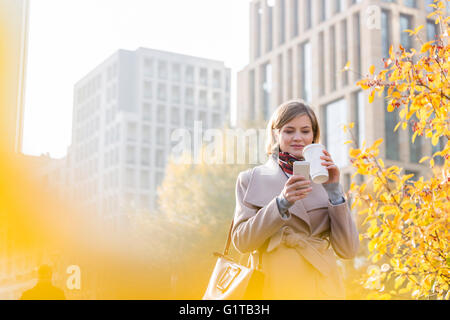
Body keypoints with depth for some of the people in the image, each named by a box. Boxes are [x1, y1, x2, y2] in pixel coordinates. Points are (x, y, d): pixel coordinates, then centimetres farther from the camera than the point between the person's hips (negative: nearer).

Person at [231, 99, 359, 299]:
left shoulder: (323, 178, 7)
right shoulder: (250, 179, 5)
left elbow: (348, 250, 0)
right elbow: (241, 241, -6)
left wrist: (334, 190, -9)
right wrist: (282, 202, -17)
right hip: (272, 288, -1)